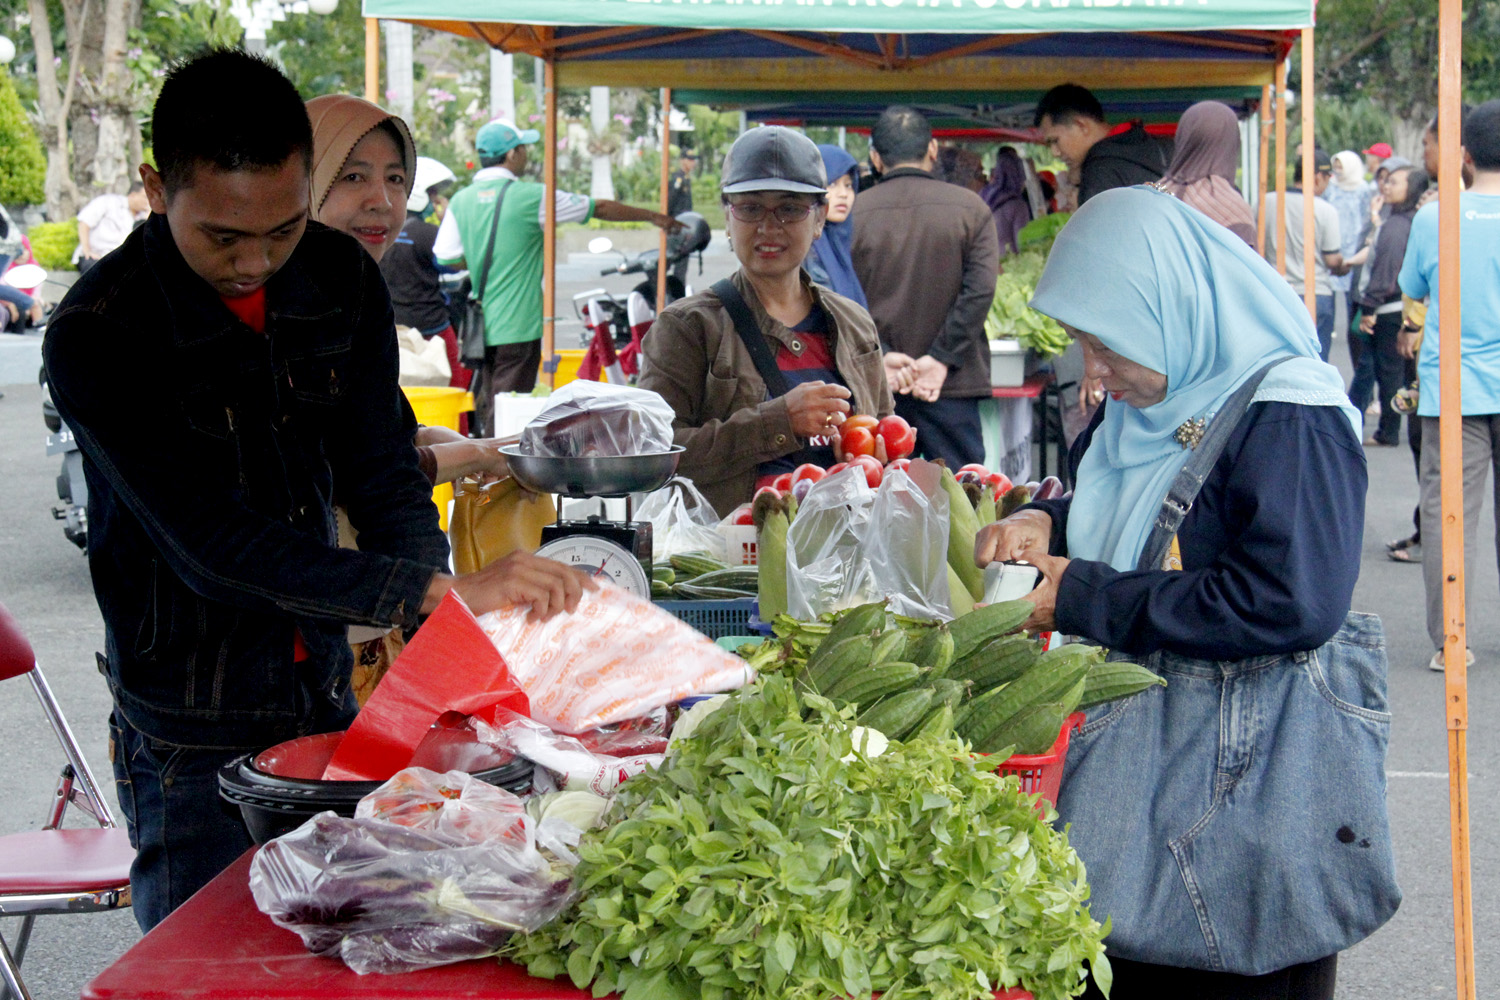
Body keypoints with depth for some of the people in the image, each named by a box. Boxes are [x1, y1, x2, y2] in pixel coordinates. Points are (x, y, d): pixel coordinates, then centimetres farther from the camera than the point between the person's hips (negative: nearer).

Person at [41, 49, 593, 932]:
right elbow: (212, 544, -27)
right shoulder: (97, 337, -20)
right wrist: (440, 591, -36)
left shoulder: (343, 280, -2)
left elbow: (381, 475, 0)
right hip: (191, 741, -5)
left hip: (326, 695, 5)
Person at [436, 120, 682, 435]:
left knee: (485, 408, 17)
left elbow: (446, 258, 4)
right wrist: (653, 216, 13)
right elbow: (600, 209, 1)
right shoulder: (530, 197, -9)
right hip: (517, 327, -6)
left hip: (479, 326, 6)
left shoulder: (461, 200, 3)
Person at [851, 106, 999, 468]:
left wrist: (879, 355, -7)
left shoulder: (853, 212, 0)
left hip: (875, 387, 1)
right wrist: (941, 359, -9)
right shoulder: (970, 207, 0)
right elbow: (980, 290, -7)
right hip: (953, 384, -1)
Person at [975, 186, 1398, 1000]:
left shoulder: (1290, 421, -18)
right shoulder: (1145, 406, 9)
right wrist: (1045, 525, 2)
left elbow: (1291, 606, -27)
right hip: (1131, 750, 8)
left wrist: (1083, 597, -20)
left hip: (1251, 777, -8)